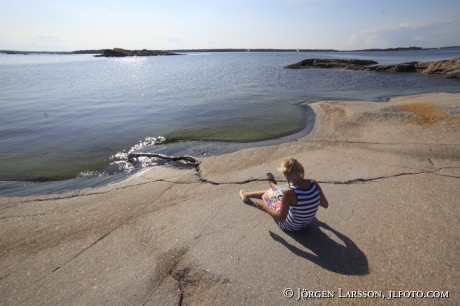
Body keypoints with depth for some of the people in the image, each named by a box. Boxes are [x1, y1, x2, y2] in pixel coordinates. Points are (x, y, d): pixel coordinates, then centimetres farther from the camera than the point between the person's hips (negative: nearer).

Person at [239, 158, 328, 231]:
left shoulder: (289, 192, -35)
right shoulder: (314, 184, -19)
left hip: (291, 226, -5)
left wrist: (264, 207, -12)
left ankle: (246, 194, 47)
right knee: (281, 191, 25)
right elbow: (325, 205, -4)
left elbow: (281, 219, -27)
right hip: (307, 222, 5)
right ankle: (272, 184, 63)